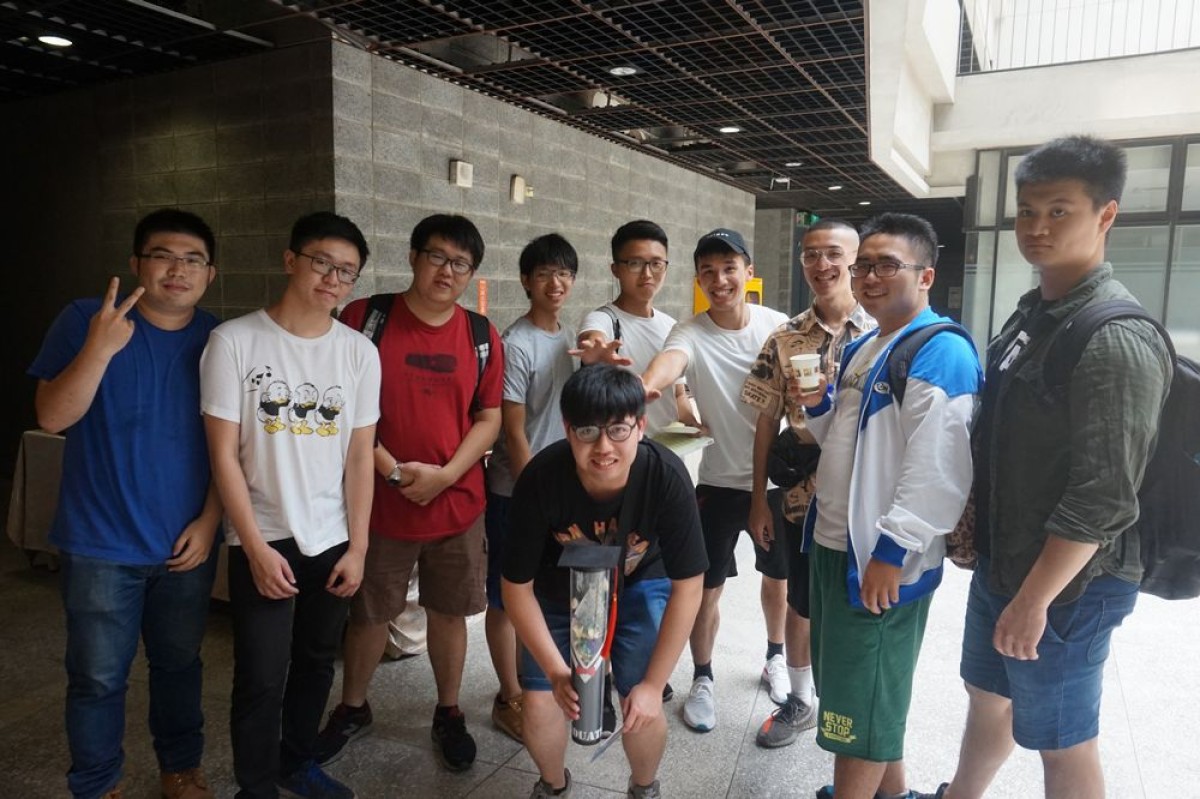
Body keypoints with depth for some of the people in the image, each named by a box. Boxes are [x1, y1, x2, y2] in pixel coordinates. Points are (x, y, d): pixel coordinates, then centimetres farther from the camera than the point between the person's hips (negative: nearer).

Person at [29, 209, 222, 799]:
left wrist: (209, 520, -4)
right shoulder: (84, 320, -6)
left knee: (179, 664, 16)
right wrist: (100, 348, -27)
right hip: (101, 546, -2)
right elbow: (52, 417, -13)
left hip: (187, 544, 2)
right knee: (98, 677, 9)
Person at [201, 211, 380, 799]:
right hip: (261, 541, -3)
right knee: (262, 679, 1)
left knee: (316, 663, 17)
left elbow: (360, 457, 2)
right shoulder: (234, 341, -9)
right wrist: (258, 547, -11)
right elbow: (224, 455, -9)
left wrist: (357, 547, 0)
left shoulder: (359, 352, -1)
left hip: (332, 541, 3)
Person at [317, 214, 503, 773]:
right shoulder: (365, 318, -6)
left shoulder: (481, 336, 2)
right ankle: (352, 709, 39)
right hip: (378, 502, -2)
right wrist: (385, 464, -15)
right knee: (369, 613, 15)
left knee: (448, 612, 14)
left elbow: (489, 419, 3)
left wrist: (445, 474, -11)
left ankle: (449, 715, 35)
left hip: (457, 504, 2)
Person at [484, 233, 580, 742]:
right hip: (516, 492, -7)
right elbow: (513, 432, -17)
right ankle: (509, 698, 23)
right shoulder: (517, 345, -17)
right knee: (508, 596, 7)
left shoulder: (569, 338, 7)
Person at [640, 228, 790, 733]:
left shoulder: (778, 326, -7)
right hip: (719, 481, -2)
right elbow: (669, 361, -37)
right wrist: (646, 385, -60)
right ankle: (702, 679, 28)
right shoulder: (690, 333, -14)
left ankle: (775, 658, 46)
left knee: (779, 577, 20)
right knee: (707, 588, 5)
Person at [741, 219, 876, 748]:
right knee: (803, 606, 15)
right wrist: (758, 500, 1)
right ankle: (799, 700, 36)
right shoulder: (785, 339, 0)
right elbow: (767, 422, 2)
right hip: (801, 497, 2)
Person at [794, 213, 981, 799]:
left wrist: (891, 551, -23)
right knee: (865, 688, 23)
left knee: (860, 702, 5)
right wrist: (818, 405, 2)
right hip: (833, 545, 10)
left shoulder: (940, 353, -17)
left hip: (881, 559, -10)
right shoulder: (862, 350, 13)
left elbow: (937, 471, -24)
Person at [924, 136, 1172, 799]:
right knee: (989, 697, 24)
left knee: (1063, 744, 10)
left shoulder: (1117, 340, -22)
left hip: (1067, 582, -8)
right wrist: (977, 533, 15)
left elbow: (1102, 498, -24)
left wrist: (1033, 600, -19)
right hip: (999, 560, 8)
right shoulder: (1033, 312, 6)